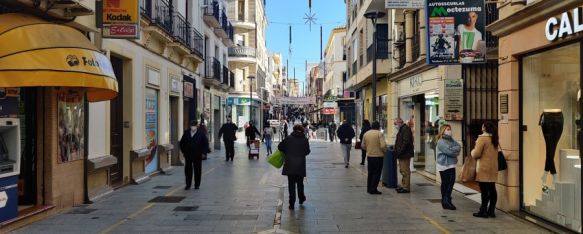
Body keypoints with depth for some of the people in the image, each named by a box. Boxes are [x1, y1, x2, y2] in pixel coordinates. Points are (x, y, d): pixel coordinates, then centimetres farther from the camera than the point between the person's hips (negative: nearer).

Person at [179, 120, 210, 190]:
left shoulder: (201, 134, -4)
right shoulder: (186, 133, 4)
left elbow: (205, 143, 1)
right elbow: (182, 142, 15)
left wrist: (203, 152, -4)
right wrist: (183, 151, 9)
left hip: (197, 156, -2)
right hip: (188, 155, 2)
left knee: (197, 170, 5)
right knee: (188, 170, 3)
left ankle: (197, 185, 15)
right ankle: (188, 185, 11)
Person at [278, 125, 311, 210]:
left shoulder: (288, 138, -3)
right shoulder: (305, 140, -1)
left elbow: (280, 147, 1)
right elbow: (307, 151, 5)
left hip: (289, 165, -1)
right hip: (300, 165, 1)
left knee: (291, 184, 4)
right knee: (300, 182, 19)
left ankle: (292, 203, 2)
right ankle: (301, 198, 35)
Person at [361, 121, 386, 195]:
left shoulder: (366, 133, 6)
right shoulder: (379, 134, -12)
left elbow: (363, 145, 12)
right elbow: (383, 145, -20)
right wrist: (385, 151, -1)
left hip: (369, 156, 6)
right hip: (378, 156, -6)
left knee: (370, 172, 16)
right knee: (377, 173, 2)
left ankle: (369, 188, 20)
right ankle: (373, 189, 0)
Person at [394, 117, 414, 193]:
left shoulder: (406, 129, -13)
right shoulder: (401, 129, 19)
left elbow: (406, 142, -22)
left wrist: (400, 151, -21)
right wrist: (396, 151, 14)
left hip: (405, 154, -11)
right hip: (401, 154, 11)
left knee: (405, 171, -6)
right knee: (402, 170, 16)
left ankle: (406, 188, -2)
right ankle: (403, 185, 24)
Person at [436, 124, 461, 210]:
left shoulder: (451, 140, 12)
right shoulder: (441, 142, -13)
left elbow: (459, 146, 3)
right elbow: (449, 151, -21)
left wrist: (453, 149, -14)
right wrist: (455, 150, -6)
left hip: (451, 165, 8)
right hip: (444, 165, -8)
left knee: (451, 182, 11)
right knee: (445, 183, 1)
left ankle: (447, 200, 23)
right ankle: (445, 201, 10)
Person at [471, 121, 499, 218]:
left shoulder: (482, 138, -12)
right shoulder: (494, 139, 13)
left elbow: (476, 154, -17)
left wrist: (473, 151, 5)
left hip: (484, 168, -8)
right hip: (493, 168, 8)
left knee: (484, 190, -5)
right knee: (492, 190, 9)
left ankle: (483, 211, -1)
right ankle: (491, 211, 15)